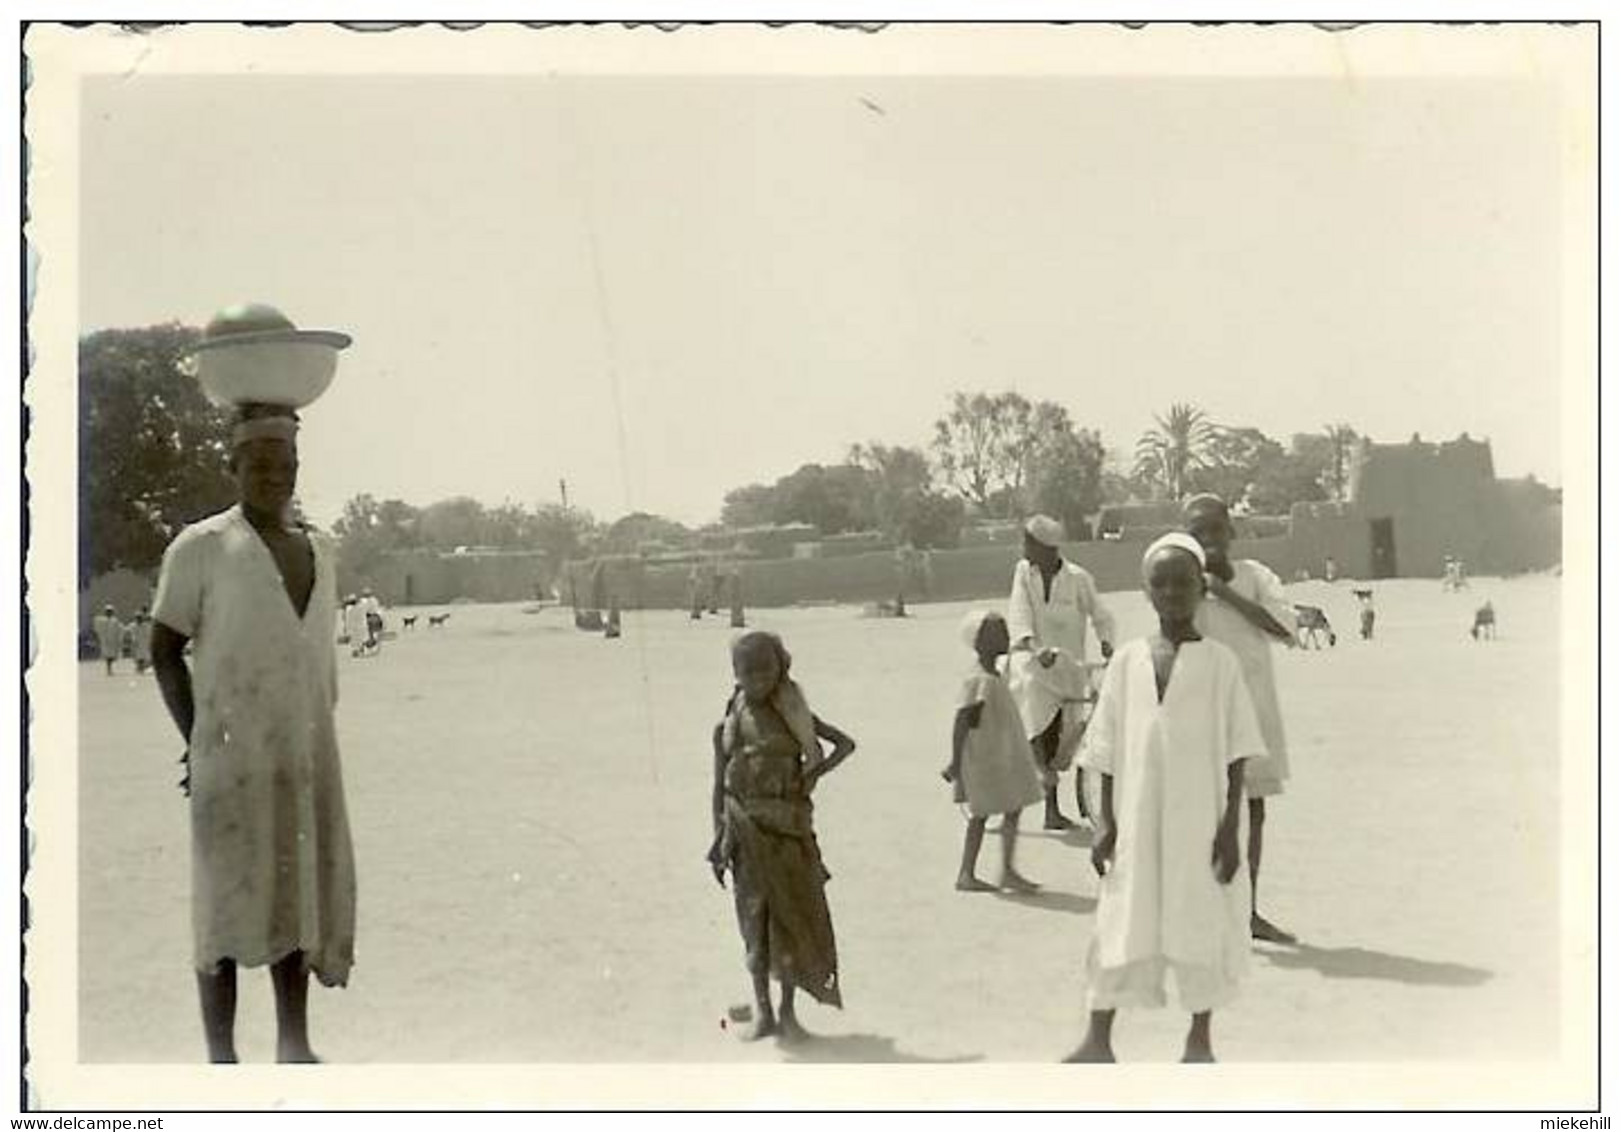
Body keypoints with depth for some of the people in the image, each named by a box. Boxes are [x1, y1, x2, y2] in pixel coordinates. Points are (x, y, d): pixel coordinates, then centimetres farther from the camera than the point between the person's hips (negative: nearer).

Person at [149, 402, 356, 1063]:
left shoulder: (317, 553, 12)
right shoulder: (200, 546, -5)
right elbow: (164, 648, -3)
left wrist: (324, 750, 13)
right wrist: (198, 741, -7)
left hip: (305, 752, 5)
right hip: (232, 750, -5)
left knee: (300, 891, 8)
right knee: (229, 898, -2)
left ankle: (295, 1046, 17)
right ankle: (221, 1058, 5)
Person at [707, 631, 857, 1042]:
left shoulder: (794, 713, 3)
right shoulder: (728, 724, 3)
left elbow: (846, 743, 10)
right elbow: (719, 786, 5)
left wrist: (815, 773, -4)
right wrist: (719, 837, -1)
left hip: (788, 823, 0)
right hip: (746, 826, 0)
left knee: (793, 914, 1)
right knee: (754, 917, 5)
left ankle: (788, 1011, 11)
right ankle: (762, 1012, 15)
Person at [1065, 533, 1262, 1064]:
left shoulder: (1219, 662, -2)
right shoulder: (1128, 661, 4)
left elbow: (1236, 751, -3)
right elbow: (1108, 751, 7)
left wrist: (1230, 826, -8)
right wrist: (1105, 820, 1)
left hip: (1199, 821, -2)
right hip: (1137, 820, 2)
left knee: (1202, 921, 6)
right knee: (1122, 921, 5)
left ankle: (1199, 1040, 21)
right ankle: (1097, 1039, 14)